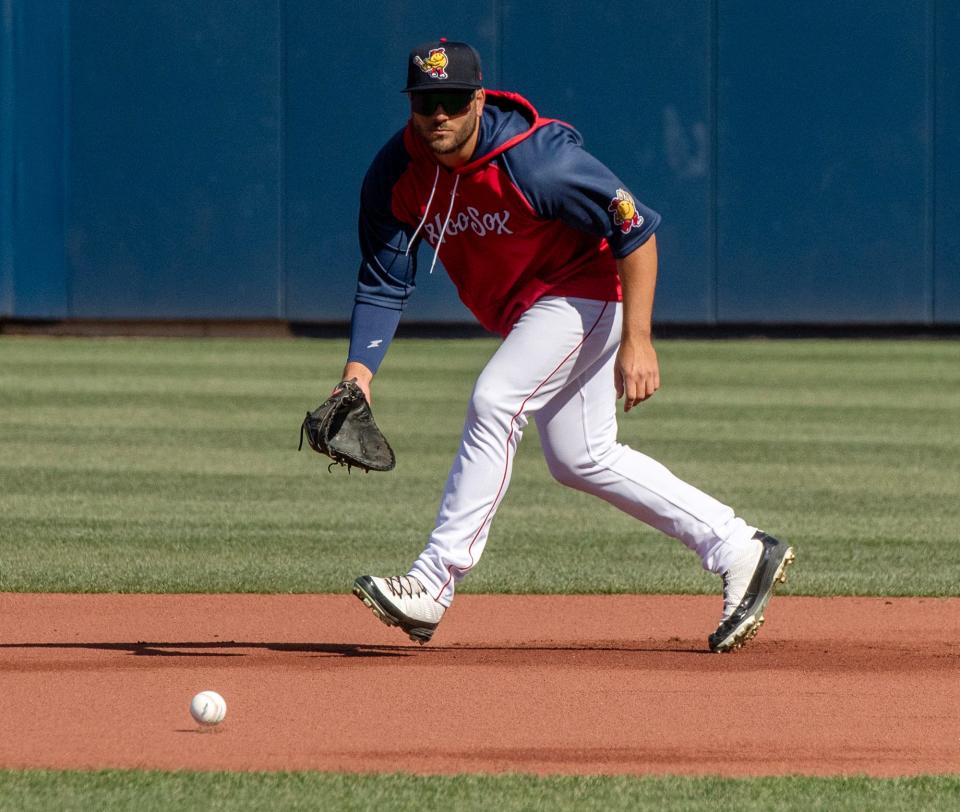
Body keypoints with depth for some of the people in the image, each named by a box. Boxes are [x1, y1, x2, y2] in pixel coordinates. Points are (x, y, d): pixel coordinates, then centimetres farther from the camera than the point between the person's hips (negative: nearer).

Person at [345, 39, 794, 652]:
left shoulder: (535, 159, -30)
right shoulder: (395, 176, -12)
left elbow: (637, 230, -25)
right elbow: (383, 285, -8)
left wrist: (637, 341, -30)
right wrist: (359, 373, -23)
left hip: (588, 288, -8)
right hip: (529, 312, 8)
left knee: (495, 402, -24)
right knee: (580, 459, 9)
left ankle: (433, 587, -23)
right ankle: (740, 552, 16)